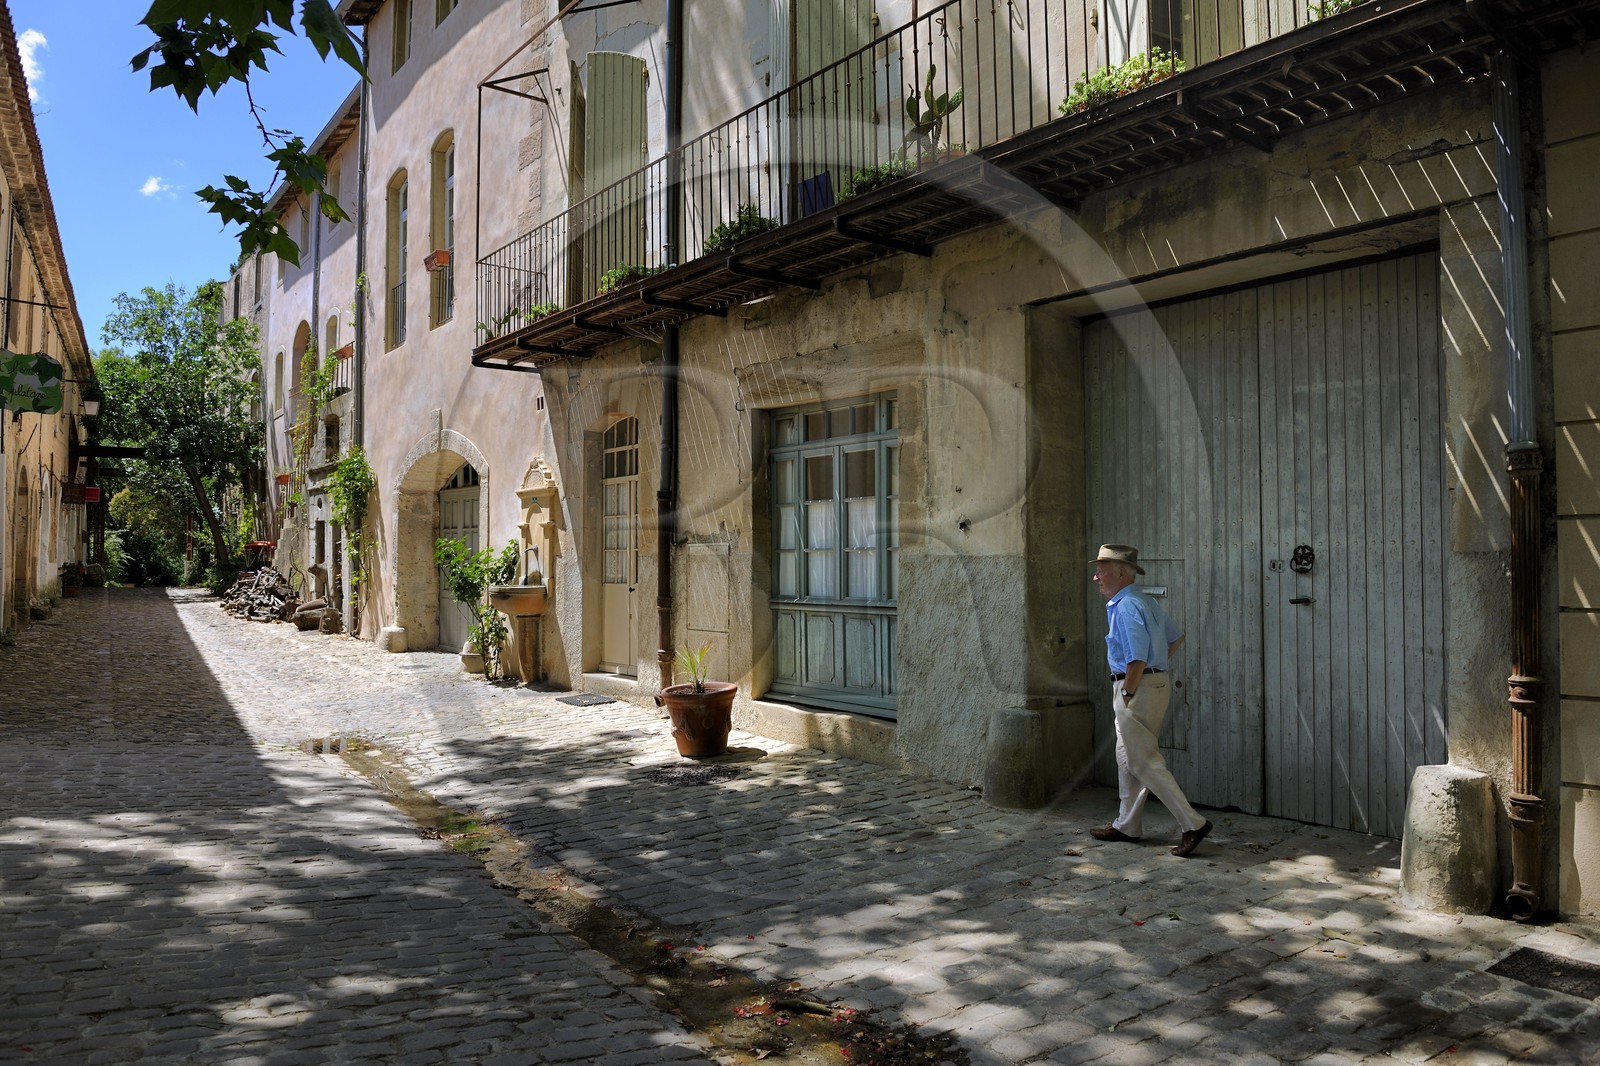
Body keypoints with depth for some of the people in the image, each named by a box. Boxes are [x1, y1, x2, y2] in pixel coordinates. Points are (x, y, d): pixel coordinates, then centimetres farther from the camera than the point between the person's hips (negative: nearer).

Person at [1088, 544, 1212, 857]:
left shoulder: (1126, 607, -18)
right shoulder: (1145, 602, 14)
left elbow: (1138, 659, -24)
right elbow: (1176, 637, 24)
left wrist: (1125, 696, -16)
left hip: (1138, 687, -11)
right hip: (1156, 682, 11)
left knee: (1142, 760, -6)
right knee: (1128, 758, 16)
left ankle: (1192, 823, -4)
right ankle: (1128, 825, 25)